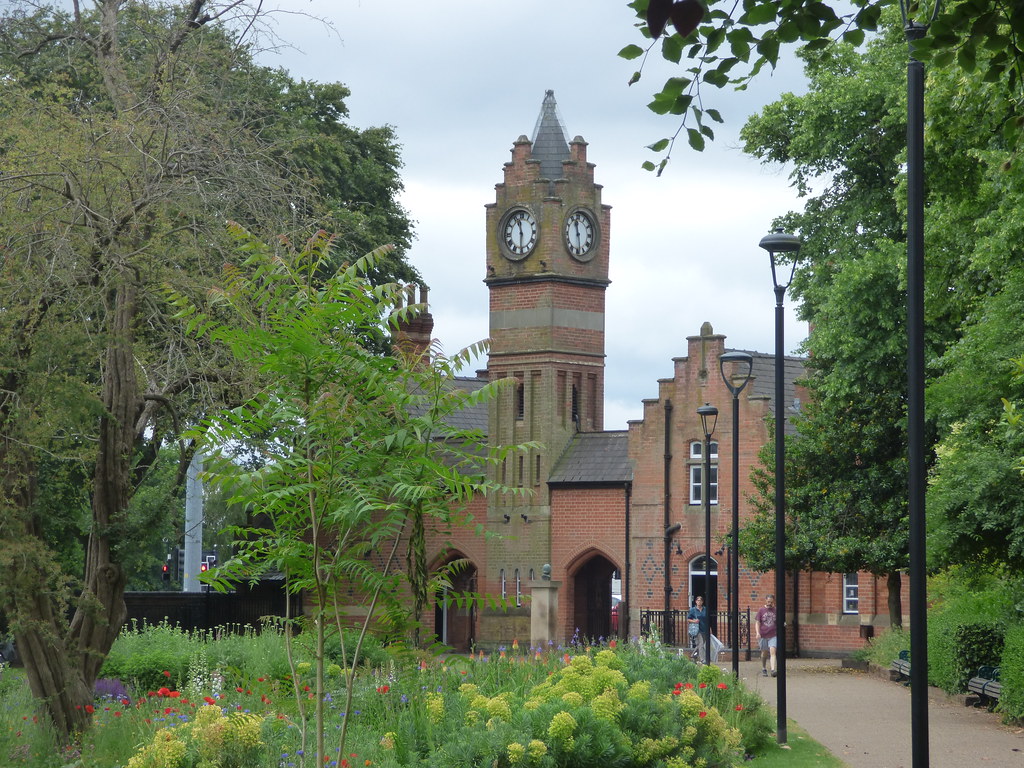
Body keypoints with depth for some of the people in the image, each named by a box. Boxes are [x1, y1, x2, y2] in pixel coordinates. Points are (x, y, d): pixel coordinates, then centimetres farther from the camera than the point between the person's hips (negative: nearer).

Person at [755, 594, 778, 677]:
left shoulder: (775, 611, 6)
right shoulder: (761, 611, 4)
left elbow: (778, 623, 15)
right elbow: (757, 622, 1)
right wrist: (757, 632, -12)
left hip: (773, 636, 0)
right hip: (763, 635, 0)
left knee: (772, 651, -16)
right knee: (764, 653, 9)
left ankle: (773, 670, -23)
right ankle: (764, 669, 27)